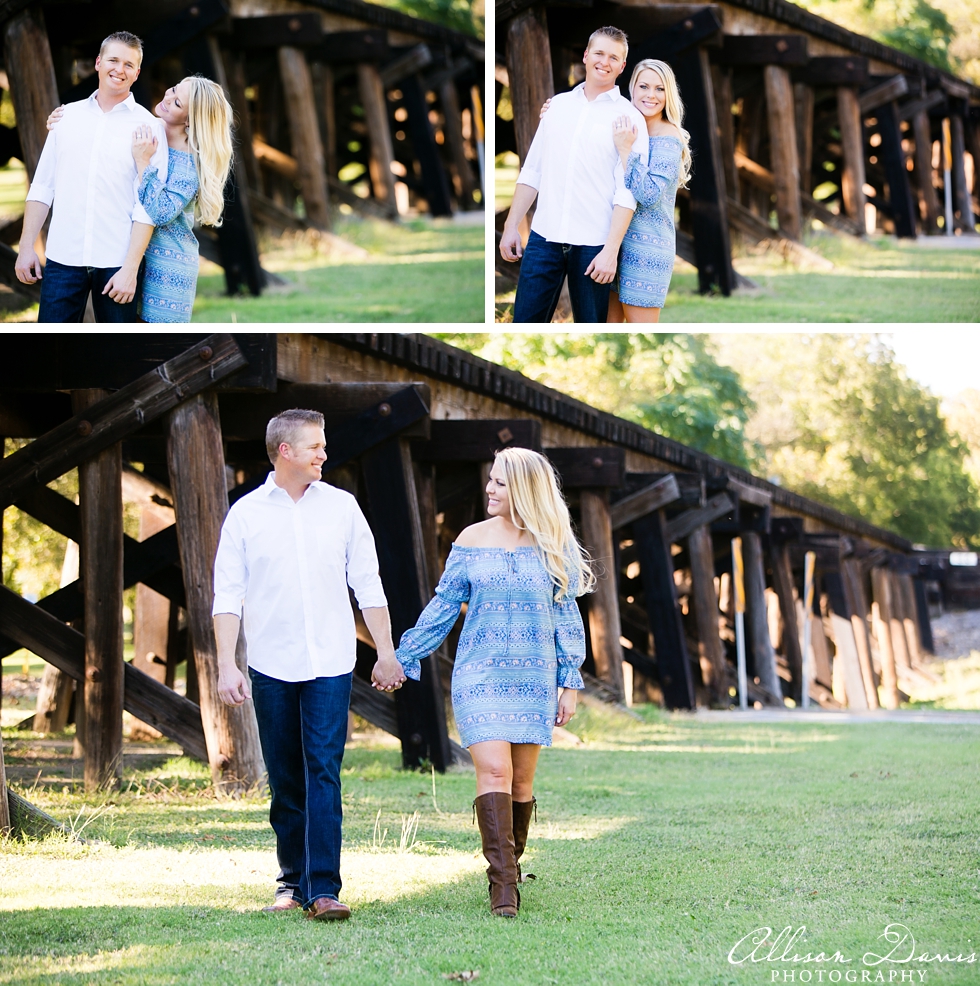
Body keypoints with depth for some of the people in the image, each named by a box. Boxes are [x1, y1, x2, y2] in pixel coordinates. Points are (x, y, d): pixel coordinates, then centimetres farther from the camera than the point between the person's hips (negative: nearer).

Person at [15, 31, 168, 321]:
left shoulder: (148, 126, -1)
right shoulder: (68, 115, 9)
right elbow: (42, 186, 12)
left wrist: (131, 268, -12)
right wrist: (26, 246, 5)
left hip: (115, 264, -2)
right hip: (62, 258, 2)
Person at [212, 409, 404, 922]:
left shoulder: (341, 506, 6)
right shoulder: (246, 513, 2)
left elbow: (368, 585, 11)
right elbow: (228, 595, 1)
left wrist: (387, 653, 9)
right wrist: (226, 665, -8)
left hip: (330, 663, 0)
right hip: (271, 665, 0)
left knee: (324, 773, -10)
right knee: (285, 780, 6)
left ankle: (324, 889, -15)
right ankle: (293, 882, 18)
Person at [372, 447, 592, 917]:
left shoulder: (553, 547, 4)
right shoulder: (472, 540, 4)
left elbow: (566, 616, 8)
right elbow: (443, 607, 10)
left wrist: (570, 683, 5)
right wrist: (400, 657, 10)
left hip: (534, 678, 1)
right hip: (480, 675, -1)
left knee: (521, 779, 3)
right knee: (494, 772, -15)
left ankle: (508, 869, 19)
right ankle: (503, 884, -18)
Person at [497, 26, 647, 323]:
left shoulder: (629, 117, -1)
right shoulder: (559, 104, 12)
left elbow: (626, 192, -7)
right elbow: (532, 171, 15)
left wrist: (611, 250, -15)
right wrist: (511, 226, 10)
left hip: (592, 243, -3)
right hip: (544, 237, 3)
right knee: (525, 322, 1)